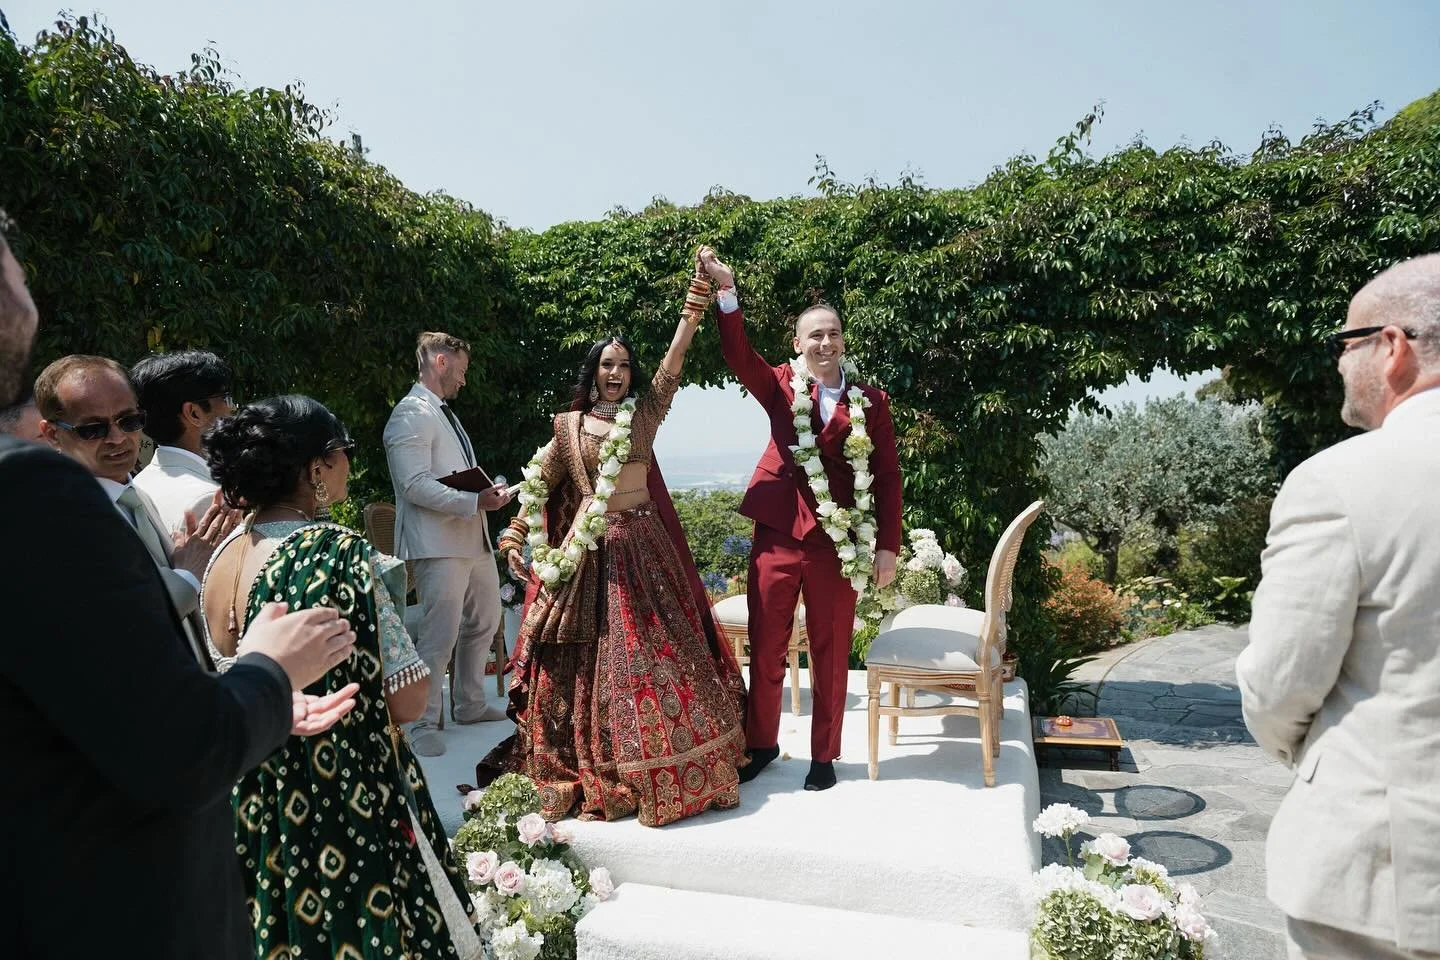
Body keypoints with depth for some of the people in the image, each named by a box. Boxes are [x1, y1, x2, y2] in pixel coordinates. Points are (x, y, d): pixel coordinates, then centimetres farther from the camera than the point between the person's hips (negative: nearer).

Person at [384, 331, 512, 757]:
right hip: (438, 543, -10)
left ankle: (470, 705, 33)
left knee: (483, 624, 18)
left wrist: (489, 490, 8)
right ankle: (423, 725, 8)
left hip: (474, 538, 10)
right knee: (439, 637, -6)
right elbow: (416, 485, -21)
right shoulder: (411, 414, -11)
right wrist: (476, 501, -22)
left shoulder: (444, 413, 20)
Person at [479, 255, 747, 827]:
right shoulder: (569, 425, 6)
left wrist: (700, 289, -6)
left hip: (645, 548, 1)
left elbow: (675, 355, -1)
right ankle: (595, 775, 15)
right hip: (590, 554, 0)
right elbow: (538, 485, 11)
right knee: (593, 661, 3)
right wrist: (514, 538, 3)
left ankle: (663, 771, 13)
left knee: (661, 651, 1)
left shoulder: (645, 415, 6)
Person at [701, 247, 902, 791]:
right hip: (777, 535, 1)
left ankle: (824, 755, 26)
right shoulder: (780, 386, 6)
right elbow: (738, 355, -12)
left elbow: (887, 475, 3)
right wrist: (726, 291, -26)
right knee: (765, 649, 10)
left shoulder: (869, 400, 4)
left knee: (830, 653, 9)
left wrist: (887, 547, -2)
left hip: (836, 540, 0)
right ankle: (762, 743, 30)